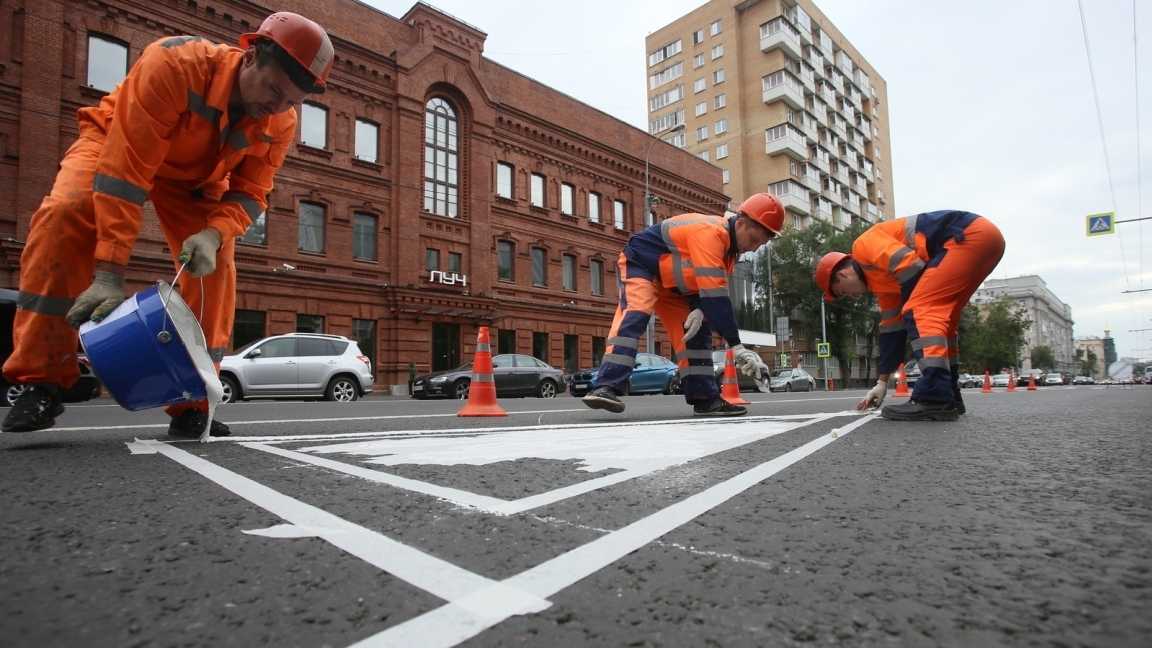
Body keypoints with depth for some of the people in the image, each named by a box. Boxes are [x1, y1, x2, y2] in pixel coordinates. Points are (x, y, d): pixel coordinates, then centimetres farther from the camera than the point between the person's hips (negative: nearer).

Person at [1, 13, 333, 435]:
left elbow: (249, 194, -18)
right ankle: (41, 380, -20)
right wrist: (110, 271, -45)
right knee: (65, 215, -30)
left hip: (194, 176, 3)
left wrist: (215, 234, -42)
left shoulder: (280, 123, -23)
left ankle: (191, 405, -4)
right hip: (115, 144, -3)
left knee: (214, 263, -14)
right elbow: (125, 169, -41)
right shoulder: (175, 63, -38)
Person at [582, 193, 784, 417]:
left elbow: (710, 287, 2)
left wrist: (700, 311, -22)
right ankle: (606, 387, -36)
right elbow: (713, 293, -38)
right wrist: (736, 345, -38)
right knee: (635, 315, -31)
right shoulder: (710, 232, -31)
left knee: (695, 330, 1)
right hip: (639, 265, -9)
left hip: (671, 284, 9)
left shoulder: (729, 246, 0)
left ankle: (705, 398, 4)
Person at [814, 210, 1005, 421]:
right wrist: (882, 382, 27)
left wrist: (912, 303, 0)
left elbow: (911, 267, -18)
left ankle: (935, 399, -19)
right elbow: (891, 328, 23)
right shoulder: (880, 279, 21)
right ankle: (946, 396, 16)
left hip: (971, 235, -10)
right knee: (939, 319, 15)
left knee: (920, 311, -14)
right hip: (986, 237, 10)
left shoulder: (863, 246, -2)